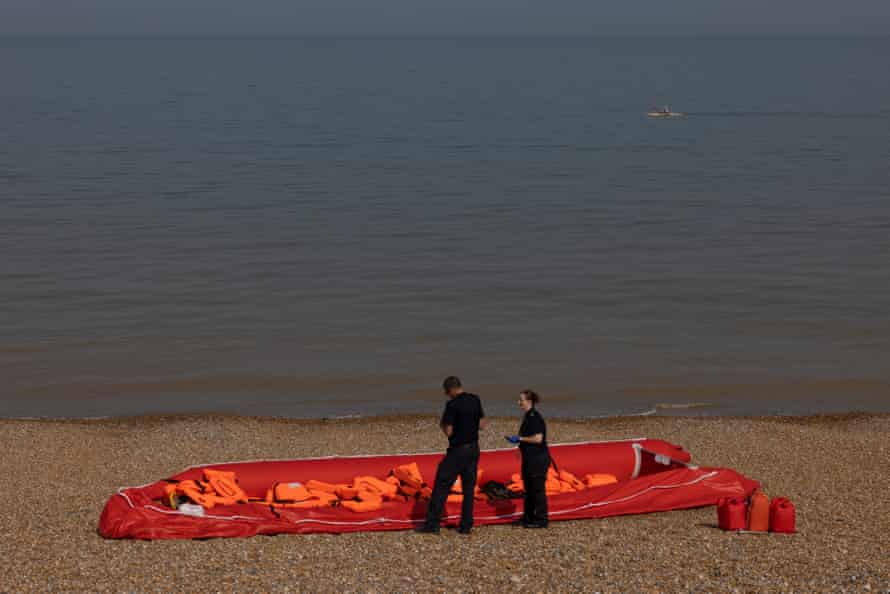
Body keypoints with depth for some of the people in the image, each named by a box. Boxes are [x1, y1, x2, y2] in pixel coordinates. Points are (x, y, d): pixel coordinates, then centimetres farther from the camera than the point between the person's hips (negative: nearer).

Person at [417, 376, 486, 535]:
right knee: (469, 487, 10)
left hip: (457, 450, -6)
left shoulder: (452, 405, -15)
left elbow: (448, 432, -15)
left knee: (442, 486, 0)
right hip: (474, 449, 6)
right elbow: (482, 424, 10)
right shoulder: (475, 400, 4)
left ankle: (433, 523, 0)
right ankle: (466, 525, 10)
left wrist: (443, 424, 5)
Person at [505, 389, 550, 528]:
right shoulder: (528, 416, 13)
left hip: (538, 459, -10)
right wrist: (517, 439, 11)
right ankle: (529, 516, 27)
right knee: (528, 487, 17)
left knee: (537, 488, -3)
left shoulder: (535, 417, -18)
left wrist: (520, 438, -16)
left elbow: (538, 438, -24)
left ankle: (541, 520, 4)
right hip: (530, 458, 10)